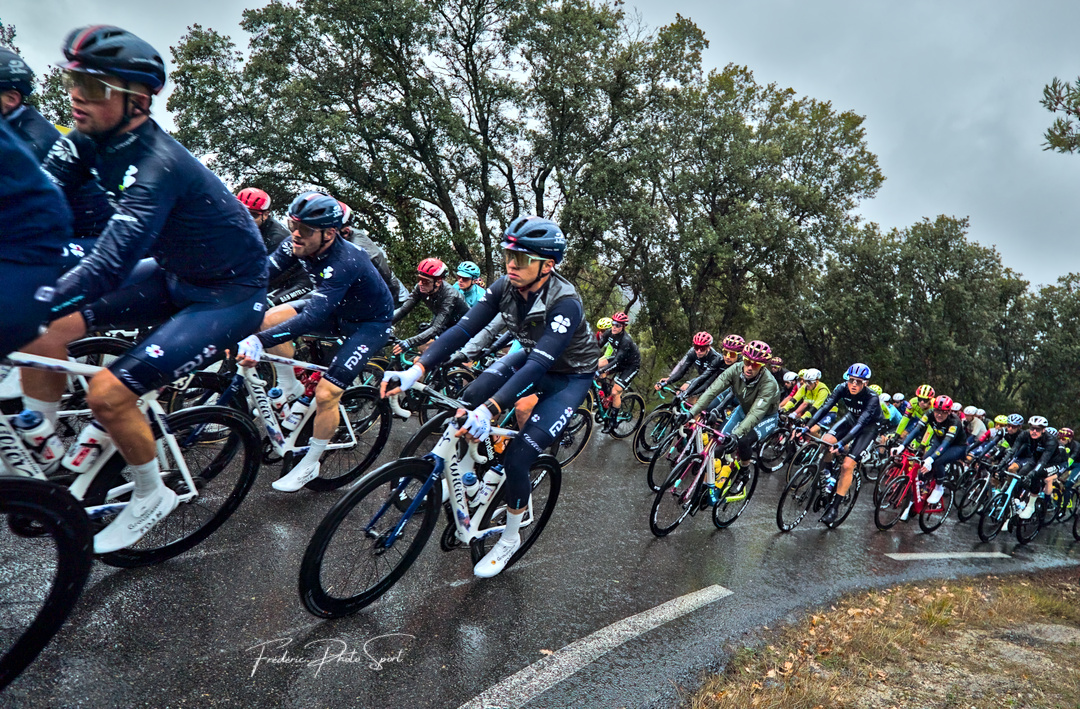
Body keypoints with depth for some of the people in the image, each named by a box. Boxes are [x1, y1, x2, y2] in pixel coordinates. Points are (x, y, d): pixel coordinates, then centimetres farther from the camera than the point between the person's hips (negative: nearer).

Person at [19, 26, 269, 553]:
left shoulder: (156, 165, -29)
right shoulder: (89, 138, -3)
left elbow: (109, 267, -36)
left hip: (231, 294, -8)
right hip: (174, 275, 8)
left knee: (108, 392, -18)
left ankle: (152, 496, 9)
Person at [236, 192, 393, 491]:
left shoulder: (344, 262, -37)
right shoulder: (298, 245, -15)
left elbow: (313, 317, -46)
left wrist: (259, 341, -55)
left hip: (369, 323, -7)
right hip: (336, 310, 7)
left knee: (326, 394, -15)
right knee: (270, 318, -13)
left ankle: (309, 465, 8)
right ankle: (289, 388, 9)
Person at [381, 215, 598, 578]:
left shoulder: (565, 303, -34)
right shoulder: (505, 287, -17)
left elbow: (539, 365, -42)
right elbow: (463, 329, -23)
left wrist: (491, 408, -54)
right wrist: (416, 369, -36)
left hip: (570, 375, -6)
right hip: (532, 357, 6)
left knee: (517, 456, -15)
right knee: (471, 398, -18)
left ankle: (510, 538, 10)